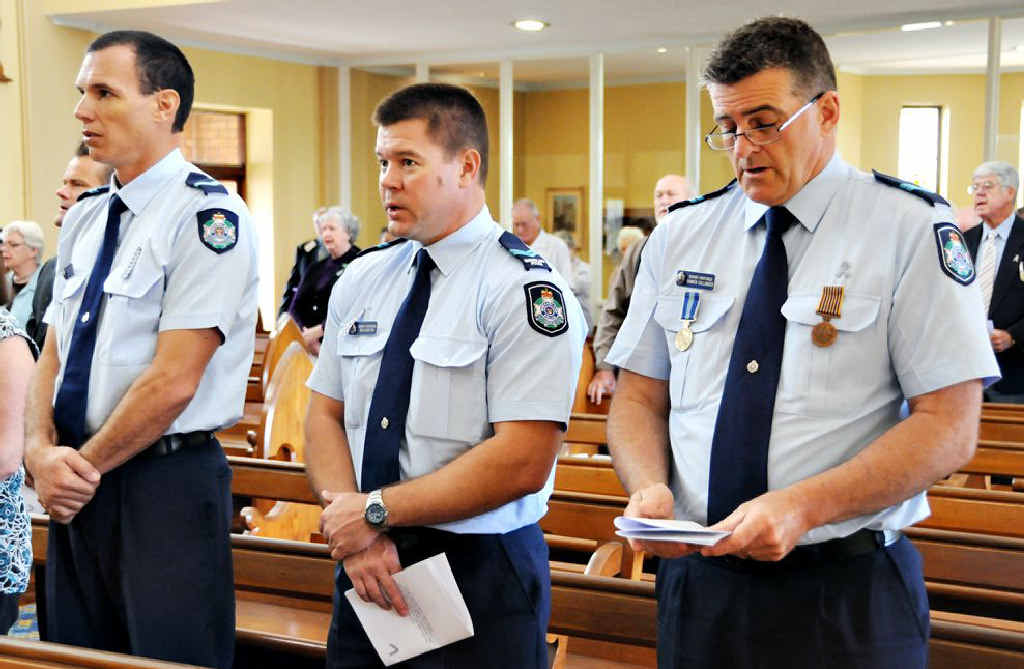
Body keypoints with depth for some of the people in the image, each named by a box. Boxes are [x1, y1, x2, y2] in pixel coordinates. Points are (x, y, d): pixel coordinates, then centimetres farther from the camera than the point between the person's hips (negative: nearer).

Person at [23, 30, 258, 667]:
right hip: (82, 486, 7)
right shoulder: (85, 217, 11)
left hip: (166, 483, -7)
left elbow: (173, 381, -18)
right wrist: (42, 450, -6)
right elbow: (54, 354, 11)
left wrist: (85, 466, -10)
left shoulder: (208, 215, -14)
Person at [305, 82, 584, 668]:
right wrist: (355, 533, -11)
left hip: (479, 575, -5)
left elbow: (521, 462, -20)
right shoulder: (361, 280, 6)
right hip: (367, 575, 5)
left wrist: (376, 510, -15)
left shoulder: (526, 289, -13)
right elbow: (325, 415, 5)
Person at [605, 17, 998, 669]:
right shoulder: (679, 236, 7)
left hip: (847, 594, -3)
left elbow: (949, 426, -11)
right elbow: (639, 397, 10)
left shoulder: (912, 229, -6)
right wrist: (650, 486, -11)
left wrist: (801, 507, -22)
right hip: (697, 579, 4)